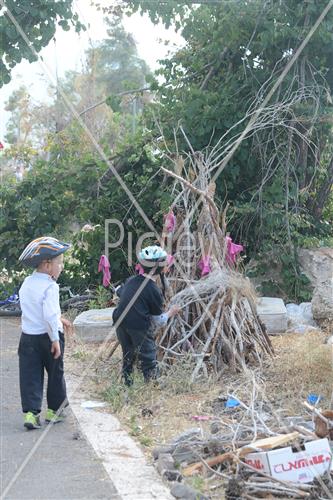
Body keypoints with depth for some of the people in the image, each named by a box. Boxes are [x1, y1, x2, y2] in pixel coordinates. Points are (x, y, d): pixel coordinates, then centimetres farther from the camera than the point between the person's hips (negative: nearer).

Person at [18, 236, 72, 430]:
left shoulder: (26, 283, 7)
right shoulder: (50, 286, -17)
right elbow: (50, 315, -25)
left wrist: (59, 318, 23)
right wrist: (55, 340, -19)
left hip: (28, 336, 5)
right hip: (47, 336, -5)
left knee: (30, 376, 5)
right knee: (55, 374, 13)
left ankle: (30, 412, -3)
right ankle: (54, 410, 24)